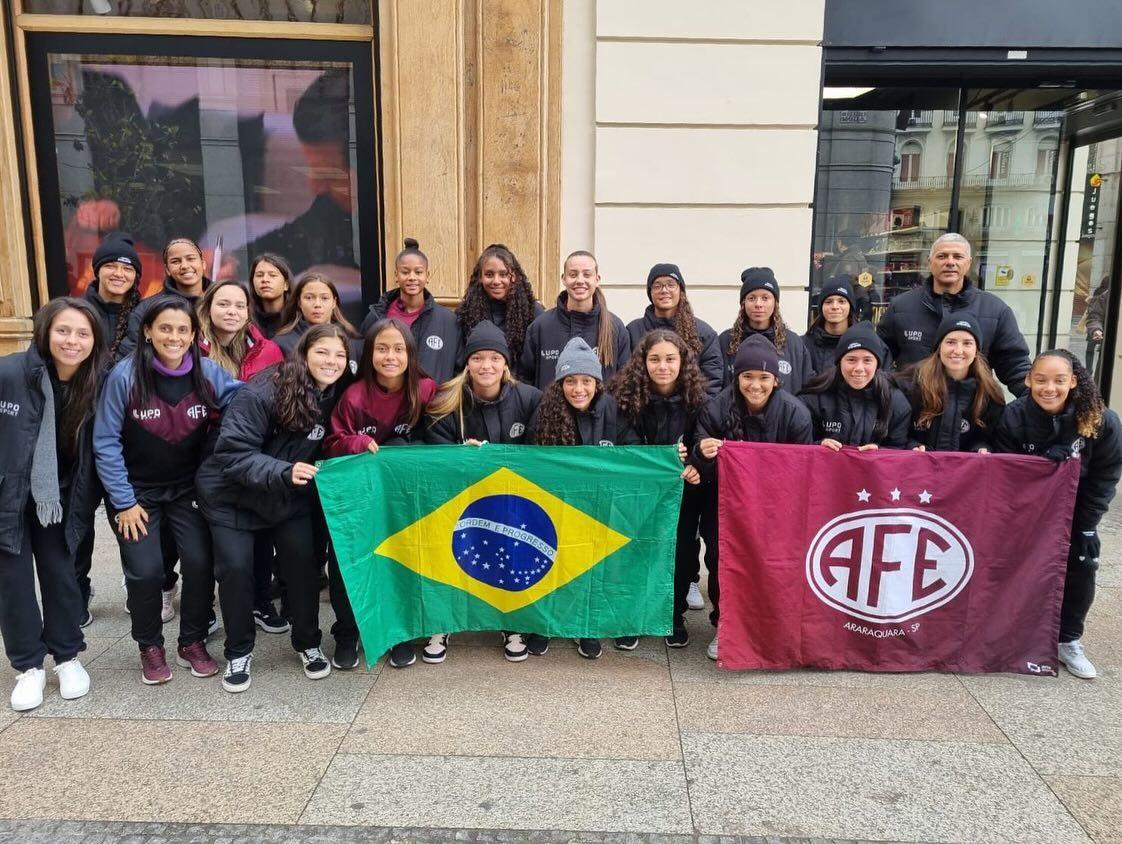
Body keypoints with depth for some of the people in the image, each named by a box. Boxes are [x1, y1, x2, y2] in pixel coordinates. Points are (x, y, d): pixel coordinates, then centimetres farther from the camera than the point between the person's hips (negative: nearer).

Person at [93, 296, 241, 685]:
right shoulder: (125, 375, -16)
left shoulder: (209, 373, -11)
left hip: (188, 489, 2)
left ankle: (193, 643, 17)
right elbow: (106, 442, -11)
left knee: (200, 563, -8)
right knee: (146, 571, -10)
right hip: (137, 492, -2)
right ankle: (150, 647, 18)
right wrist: (123, 501, -10)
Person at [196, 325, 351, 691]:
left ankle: (307, 642, 18)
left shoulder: (335, 396, -8)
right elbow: (233, 452, -29)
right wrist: (284, 471, -42)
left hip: (289, 495, 4)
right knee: (236, 566, -6)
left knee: (304, 559, -4)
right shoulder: (263, 392, -27)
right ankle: (239, 652, 16)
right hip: (232, 492, -4)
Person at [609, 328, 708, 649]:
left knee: (682, 550, 3)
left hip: (683, 491, 1)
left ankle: (675, 616, 23)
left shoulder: (697, 396, -8)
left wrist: (695, 466, -22)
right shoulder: (627, 396, -11)